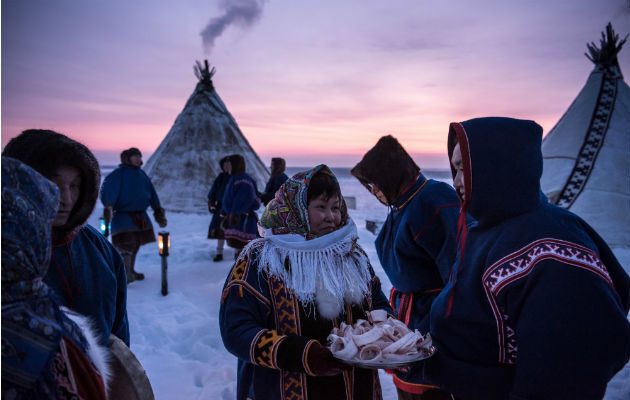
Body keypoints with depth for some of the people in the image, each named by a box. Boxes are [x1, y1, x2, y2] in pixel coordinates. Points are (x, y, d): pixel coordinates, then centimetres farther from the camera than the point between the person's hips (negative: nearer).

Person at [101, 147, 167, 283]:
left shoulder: (141, 174, 12)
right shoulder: (118, 174, -10)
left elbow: (151, 193, 17)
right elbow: (108, 191, -25)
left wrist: (158, 211, 15)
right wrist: (108, 208, -40)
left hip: (140, 216, 8)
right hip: (123, 215, -8)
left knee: (135, 245, 17)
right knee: (126, 245, -16)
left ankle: (130, 271, 33)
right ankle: (125, 274, -10)